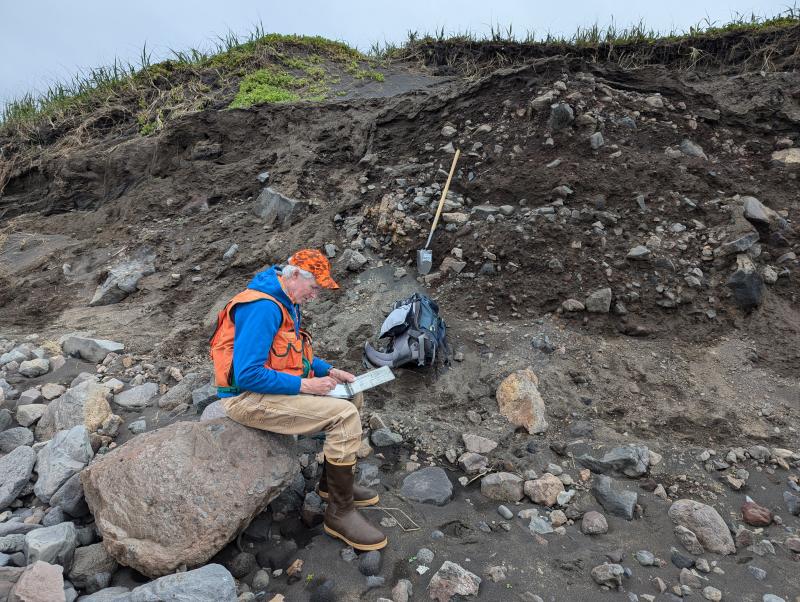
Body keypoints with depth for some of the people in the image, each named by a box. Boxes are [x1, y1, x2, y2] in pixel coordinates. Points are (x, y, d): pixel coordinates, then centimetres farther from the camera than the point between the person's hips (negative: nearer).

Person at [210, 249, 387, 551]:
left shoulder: (286, 302, 9)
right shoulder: (263, 307, -23)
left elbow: (295, 352, 20)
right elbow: (247, 375, -28)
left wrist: (329, 371, 5)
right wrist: (304, 385, -23)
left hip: (274, 387, 10)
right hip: (249, 398, -10)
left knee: (349, 398, 11)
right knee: (345, 416, -20)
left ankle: (334, 482, 22)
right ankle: (340, 512, -8)